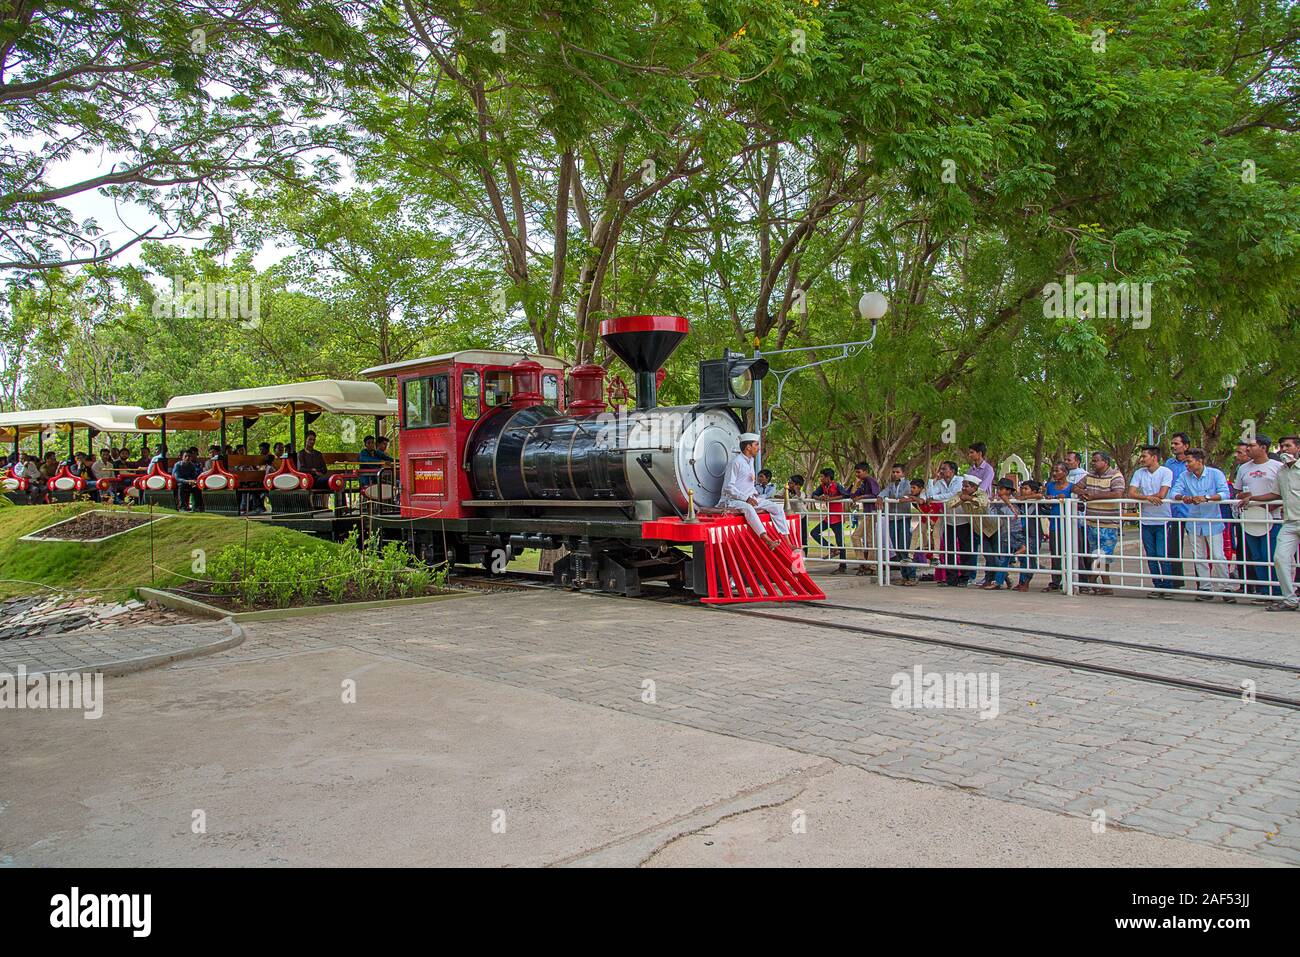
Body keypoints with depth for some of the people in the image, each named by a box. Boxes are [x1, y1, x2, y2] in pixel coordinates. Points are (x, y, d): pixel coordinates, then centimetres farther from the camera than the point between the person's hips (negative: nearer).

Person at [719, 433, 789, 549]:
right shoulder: (736, 462, -13)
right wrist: (746, 498, -21)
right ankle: (768, 541, -49)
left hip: (750, 498, 9)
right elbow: (728, 487, -17)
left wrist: (754, 494, 8)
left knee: (776, 507, -6)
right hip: (733, 500, -9)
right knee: (748, 508, -40)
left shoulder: (750, 460, 15)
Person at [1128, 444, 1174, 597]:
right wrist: (1149, 497, -19)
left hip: (1162, 520, -4)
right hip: (1146, 520, 4)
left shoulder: (1166, 472, -6)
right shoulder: (1139, 473, 6)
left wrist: (1142, 497, -5)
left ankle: (1167, 587, 3)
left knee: (1162, 555, -7)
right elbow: (1131, 494, -5)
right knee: (1151, 556, 7)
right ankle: (1157, 586, 15)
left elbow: (1161, 494, -16)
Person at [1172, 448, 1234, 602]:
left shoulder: (1215, 474, -8)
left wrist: (1206, 498, -34)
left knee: (1217, 557, -5)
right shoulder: (1184, 476, 3)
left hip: (1213, 522, -4)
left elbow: (1224, 493, -19)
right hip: (1194, 523, 4)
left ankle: (1224, 588, 7)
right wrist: (1183, 497, -27)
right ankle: (1206, 589, 16)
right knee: (1199, 558, 8)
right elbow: (1174, 492, -5)